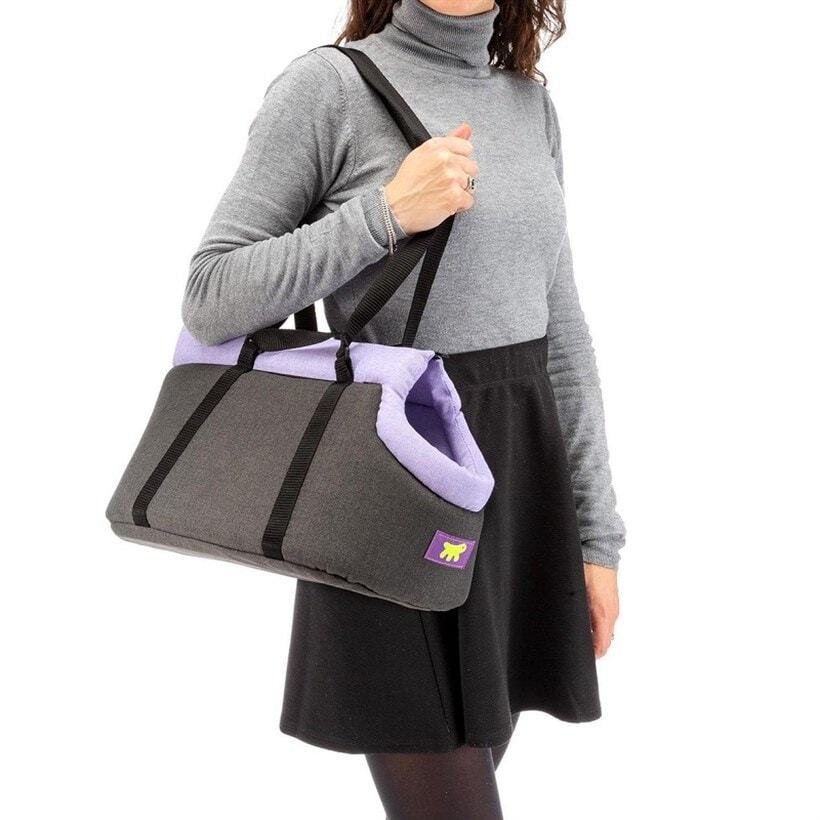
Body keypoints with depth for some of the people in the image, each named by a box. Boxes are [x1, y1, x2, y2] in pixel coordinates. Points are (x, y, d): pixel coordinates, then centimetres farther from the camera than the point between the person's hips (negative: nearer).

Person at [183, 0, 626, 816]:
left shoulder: (531, 103, 10)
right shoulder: (328, 84, -7)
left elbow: (560, 331, 10)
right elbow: (210, 301, -9)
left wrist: (596, 530, 8)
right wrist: (386, 213, -19)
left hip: (524, 475, 6)